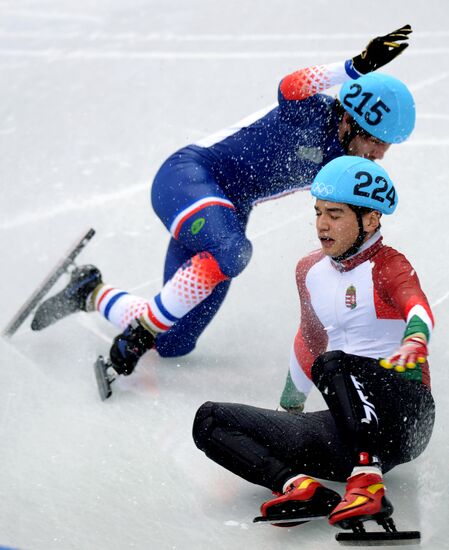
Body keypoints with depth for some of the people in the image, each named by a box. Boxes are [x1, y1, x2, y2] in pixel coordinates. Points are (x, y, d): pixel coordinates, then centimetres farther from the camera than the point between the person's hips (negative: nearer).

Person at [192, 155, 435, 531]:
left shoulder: (388, 267, -7)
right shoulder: (310, 271, 14)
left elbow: (417, 308, -29)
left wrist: (414, 342, -51)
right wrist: (289, 407, 37)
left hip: (406, 415, -7)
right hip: (347, 430, 7)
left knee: (333, 363, -35)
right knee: (210, 421, -4)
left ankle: (367, 482, -40)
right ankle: (298, 486, -29)